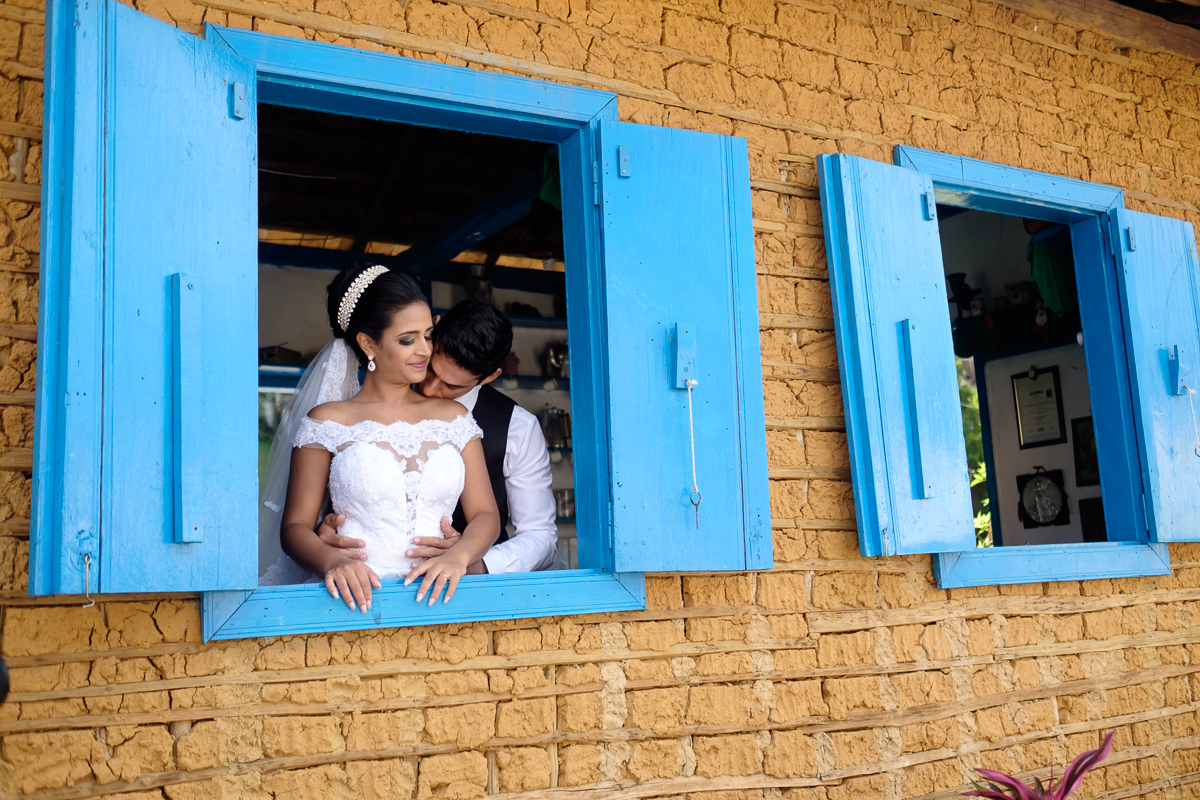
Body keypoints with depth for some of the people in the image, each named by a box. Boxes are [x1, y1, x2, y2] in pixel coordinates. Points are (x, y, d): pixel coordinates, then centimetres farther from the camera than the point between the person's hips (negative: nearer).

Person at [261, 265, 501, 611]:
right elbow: (295, 525, 6)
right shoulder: (326, 421, 9)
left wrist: (458, 555, -11)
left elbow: (485, 514, 11)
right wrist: (332, 560, -15)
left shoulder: (453, 416, 16)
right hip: (359, 596, -1)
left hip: (435, 595, 2)